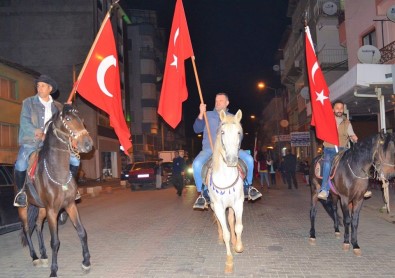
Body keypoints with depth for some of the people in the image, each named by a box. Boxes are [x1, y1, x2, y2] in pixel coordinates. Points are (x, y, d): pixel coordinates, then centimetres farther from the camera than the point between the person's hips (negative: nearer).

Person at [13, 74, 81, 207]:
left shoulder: (57, 106, 12)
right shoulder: (28, 102, 4)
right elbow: (24, 122, -7)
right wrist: (40, 134, -22)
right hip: (31, 142, -3)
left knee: (74, 159, -8)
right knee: (20, 164, -28)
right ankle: (21, 191, 0)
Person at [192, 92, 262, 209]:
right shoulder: (208, 115, 11)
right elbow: (197, 129, 1)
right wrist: (201, 114, -10)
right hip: (209, 148, -1)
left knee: (249, 159, -20)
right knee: (196, 164, -32)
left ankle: (249, 187, 4)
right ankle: (202, 194, -12)